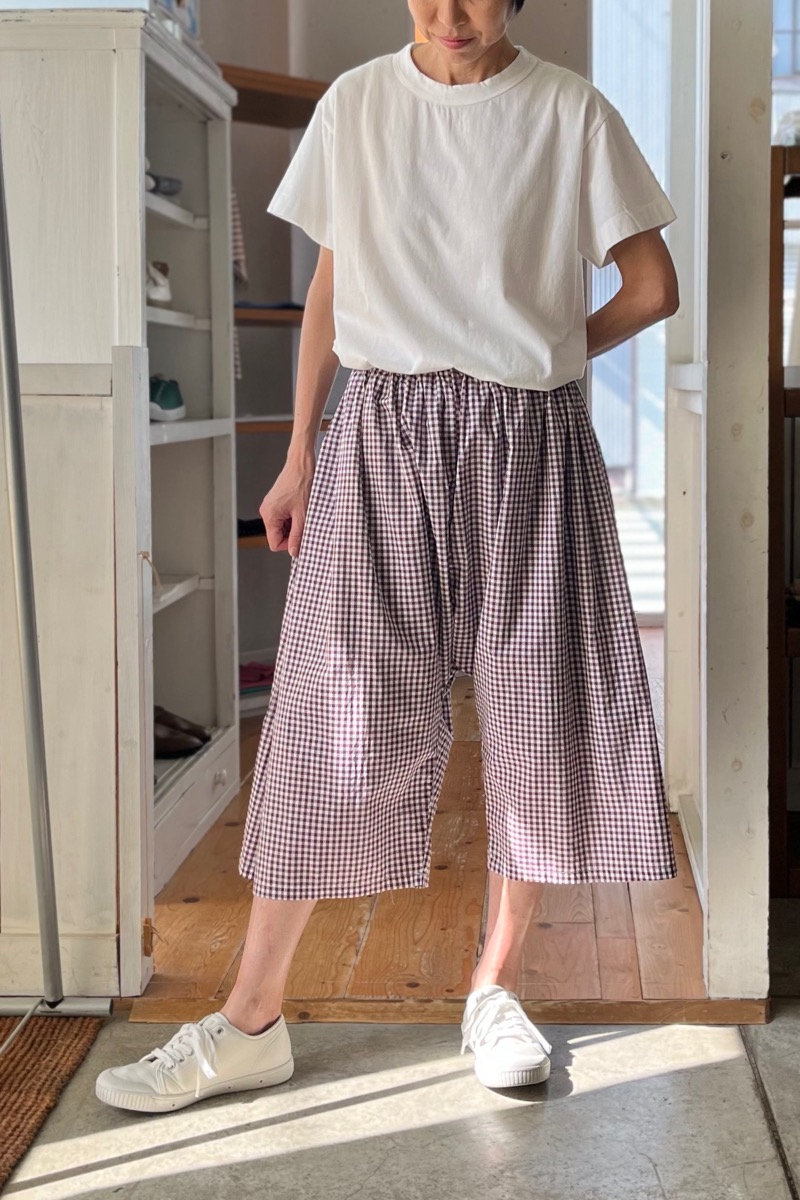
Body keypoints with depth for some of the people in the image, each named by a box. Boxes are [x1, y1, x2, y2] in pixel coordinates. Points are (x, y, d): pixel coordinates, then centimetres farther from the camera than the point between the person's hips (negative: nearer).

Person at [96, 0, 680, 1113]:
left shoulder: (570, 111, 1)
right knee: (334, 709, -2)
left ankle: (495, 987, 21)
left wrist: (541, 356, 5)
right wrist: (299, 455, 9)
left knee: (535, 706, 3)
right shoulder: (356, 104, 6)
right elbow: (330, 289, 11)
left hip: (528, 441, 0)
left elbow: (653, 286, 6)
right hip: (380, 437, 1)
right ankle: (252, 1021, 4)